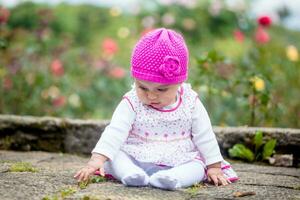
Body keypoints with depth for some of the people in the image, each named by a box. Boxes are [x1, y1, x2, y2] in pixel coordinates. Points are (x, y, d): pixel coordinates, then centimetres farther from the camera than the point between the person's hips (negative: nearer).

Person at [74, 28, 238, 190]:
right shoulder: (131, 103, -8)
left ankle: (172, 178, -50)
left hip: (180, 163, 1)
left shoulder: (190, 103, -4)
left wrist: (214, 167, -1)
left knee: (197, 167, -27)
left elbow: (205, 137, 3)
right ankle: (131, 173, -48)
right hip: (133, 160, 0)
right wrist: (97, 159, -30)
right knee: (114, 156, -24)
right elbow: (115, 132, -17)